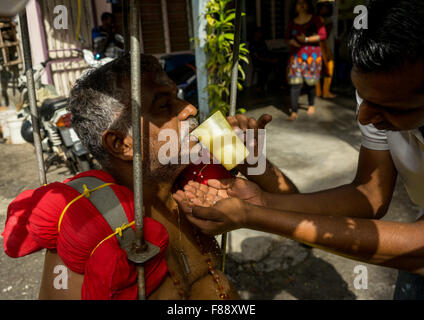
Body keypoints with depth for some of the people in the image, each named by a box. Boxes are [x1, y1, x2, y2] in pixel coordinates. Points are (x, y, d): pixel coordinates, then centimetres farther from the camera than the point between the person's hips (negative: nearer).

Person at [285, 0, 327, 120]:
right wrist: (292, 41, -7)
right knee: (295, 82, -10)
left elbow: (323, 35, -4)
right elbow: (287, 37, 17)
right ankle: (294, 112, -11)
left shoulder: (315, 20, 3)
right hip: (296, 55, 1)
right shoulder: (292, 22, 10)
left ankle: (311, 105, 29)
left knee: (310, 82, 5)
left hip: (311, 54, -1)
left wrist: (307, 39, -14)